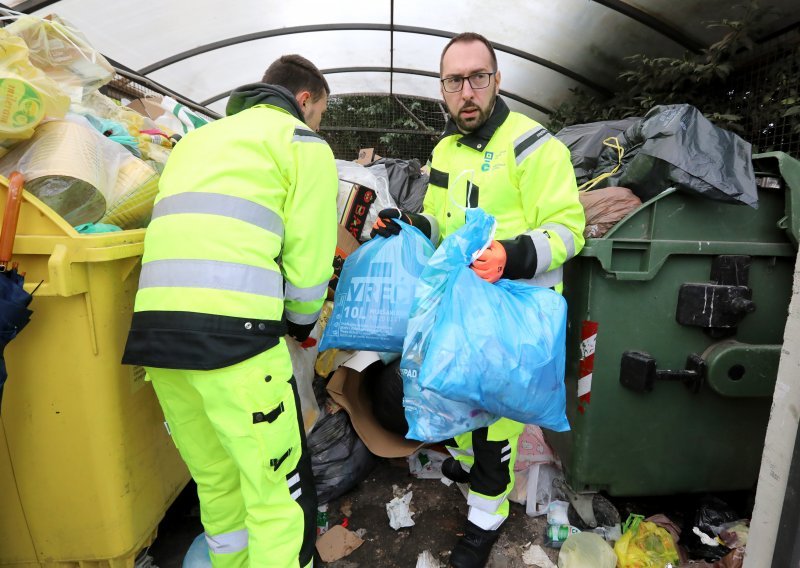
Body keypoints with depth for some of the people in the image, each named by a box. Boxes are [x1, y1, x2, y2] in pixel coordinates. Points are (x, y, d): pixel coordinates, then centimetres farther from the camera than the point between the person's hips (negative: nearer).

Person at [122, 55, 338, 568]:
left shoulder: (198, 139, 30)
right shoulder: (302, 142, 8)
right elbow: (309, 254, -3)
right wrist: (302, 321, 15)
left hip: (154, 331, 8)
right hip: (232, 333, -8)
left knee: (217, 482, 22)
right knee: (281, 497, 4)